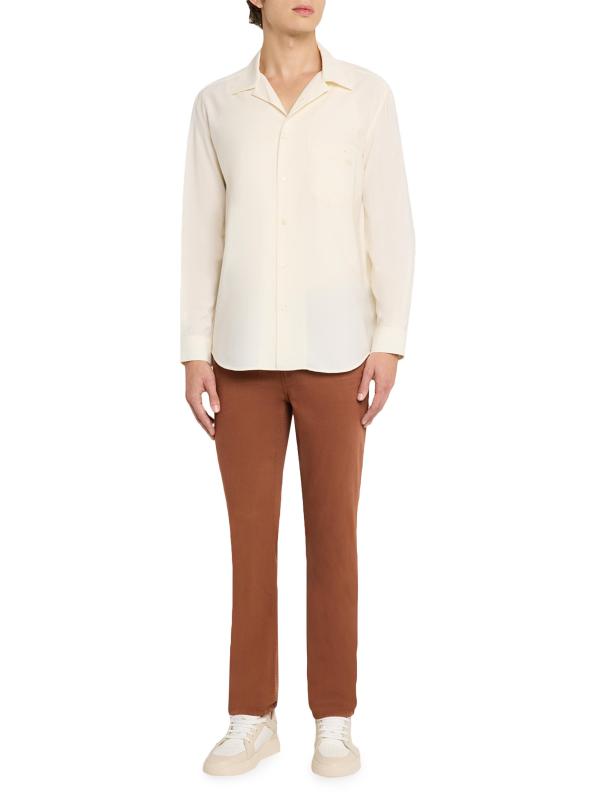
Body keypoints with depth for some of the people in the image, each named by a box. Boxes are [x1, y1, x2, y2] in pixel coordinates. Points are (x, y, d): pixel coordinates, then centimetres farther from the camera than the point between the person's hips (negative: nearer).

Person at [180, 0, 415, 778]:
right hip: (247, 351, 2)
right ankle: (253, 719, 18)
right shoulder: (216, 104, 7)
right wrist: (195, 353, -1)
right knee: (251, 534, 5)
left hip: (334, 349, -1)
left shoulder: (368, 95, 3)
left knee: (332, 533, 2)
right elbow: (202, 233, 6)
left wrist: (390, 342, -9)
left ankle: (334, 719, 17)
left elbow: (391, 223, -1)